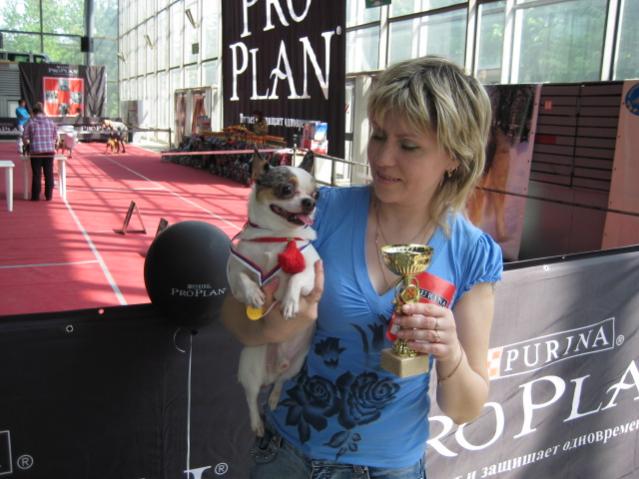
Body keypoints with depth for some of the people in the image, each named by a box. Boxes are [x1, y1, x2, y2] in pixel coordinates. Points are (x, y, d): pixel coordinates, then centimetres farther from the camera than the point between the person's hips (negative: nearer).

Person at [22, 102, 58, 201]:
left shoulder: (30, 122, 0)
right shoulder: (51, 122, 7)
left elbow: (25, 137, 2)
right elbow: (55, 137, 11)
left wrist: (29, 143, 22)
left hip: (36, 152, -1)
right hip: (50, 152, 2)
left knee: (37, 175, 4)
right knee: (49, 174, 7)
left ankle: (36, 196, 7)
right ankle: (48, 196, 10)